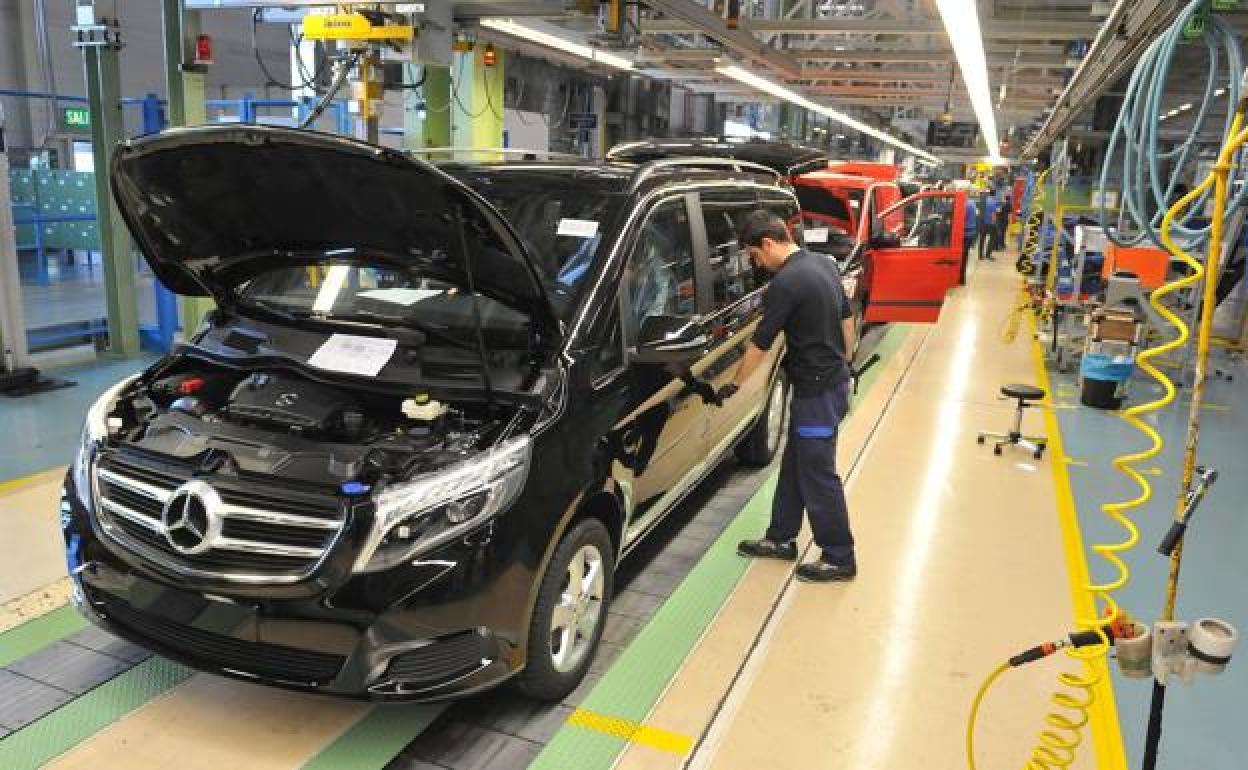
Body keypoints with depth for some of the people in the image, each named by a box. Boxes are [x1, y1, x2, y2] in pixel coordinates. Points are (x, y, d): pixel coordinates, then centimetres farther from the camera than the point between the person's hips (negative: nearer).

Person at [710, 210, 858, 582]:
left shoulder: (786, 283, -21)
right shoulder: (825, 263, 7)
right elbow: (847, 318, 15)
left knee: (818, 476, 2)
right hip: (834, 381, 10)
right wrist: (844, 364, 24)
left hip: (817, 393, -10)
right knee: (794, 467, 18)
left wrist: (733, 385, -1)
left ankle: (839, 558, 15)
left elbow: (760, 344, -14)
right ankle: (781, 539, 30)